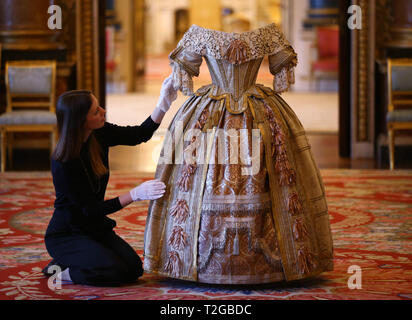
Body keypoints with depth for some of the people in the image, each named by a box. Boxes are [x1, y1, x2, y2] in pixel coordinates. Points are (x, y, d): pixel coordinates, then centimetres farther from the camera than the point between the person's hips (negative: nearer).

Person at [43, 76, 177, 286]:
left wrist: (163, 106, -11)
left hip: (95, 228, 8)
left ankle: (66, 265, 11)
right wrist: (135, 195, -29)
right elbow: (90, 209, -23)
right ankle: (61, 271, -1)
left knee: (134, 269, -8)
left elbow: (139, 134, 4)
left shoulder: (99, 135, -6)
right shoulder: (63, 163, -27)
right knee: (114, 272, -26)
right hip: (66, 235, -8)